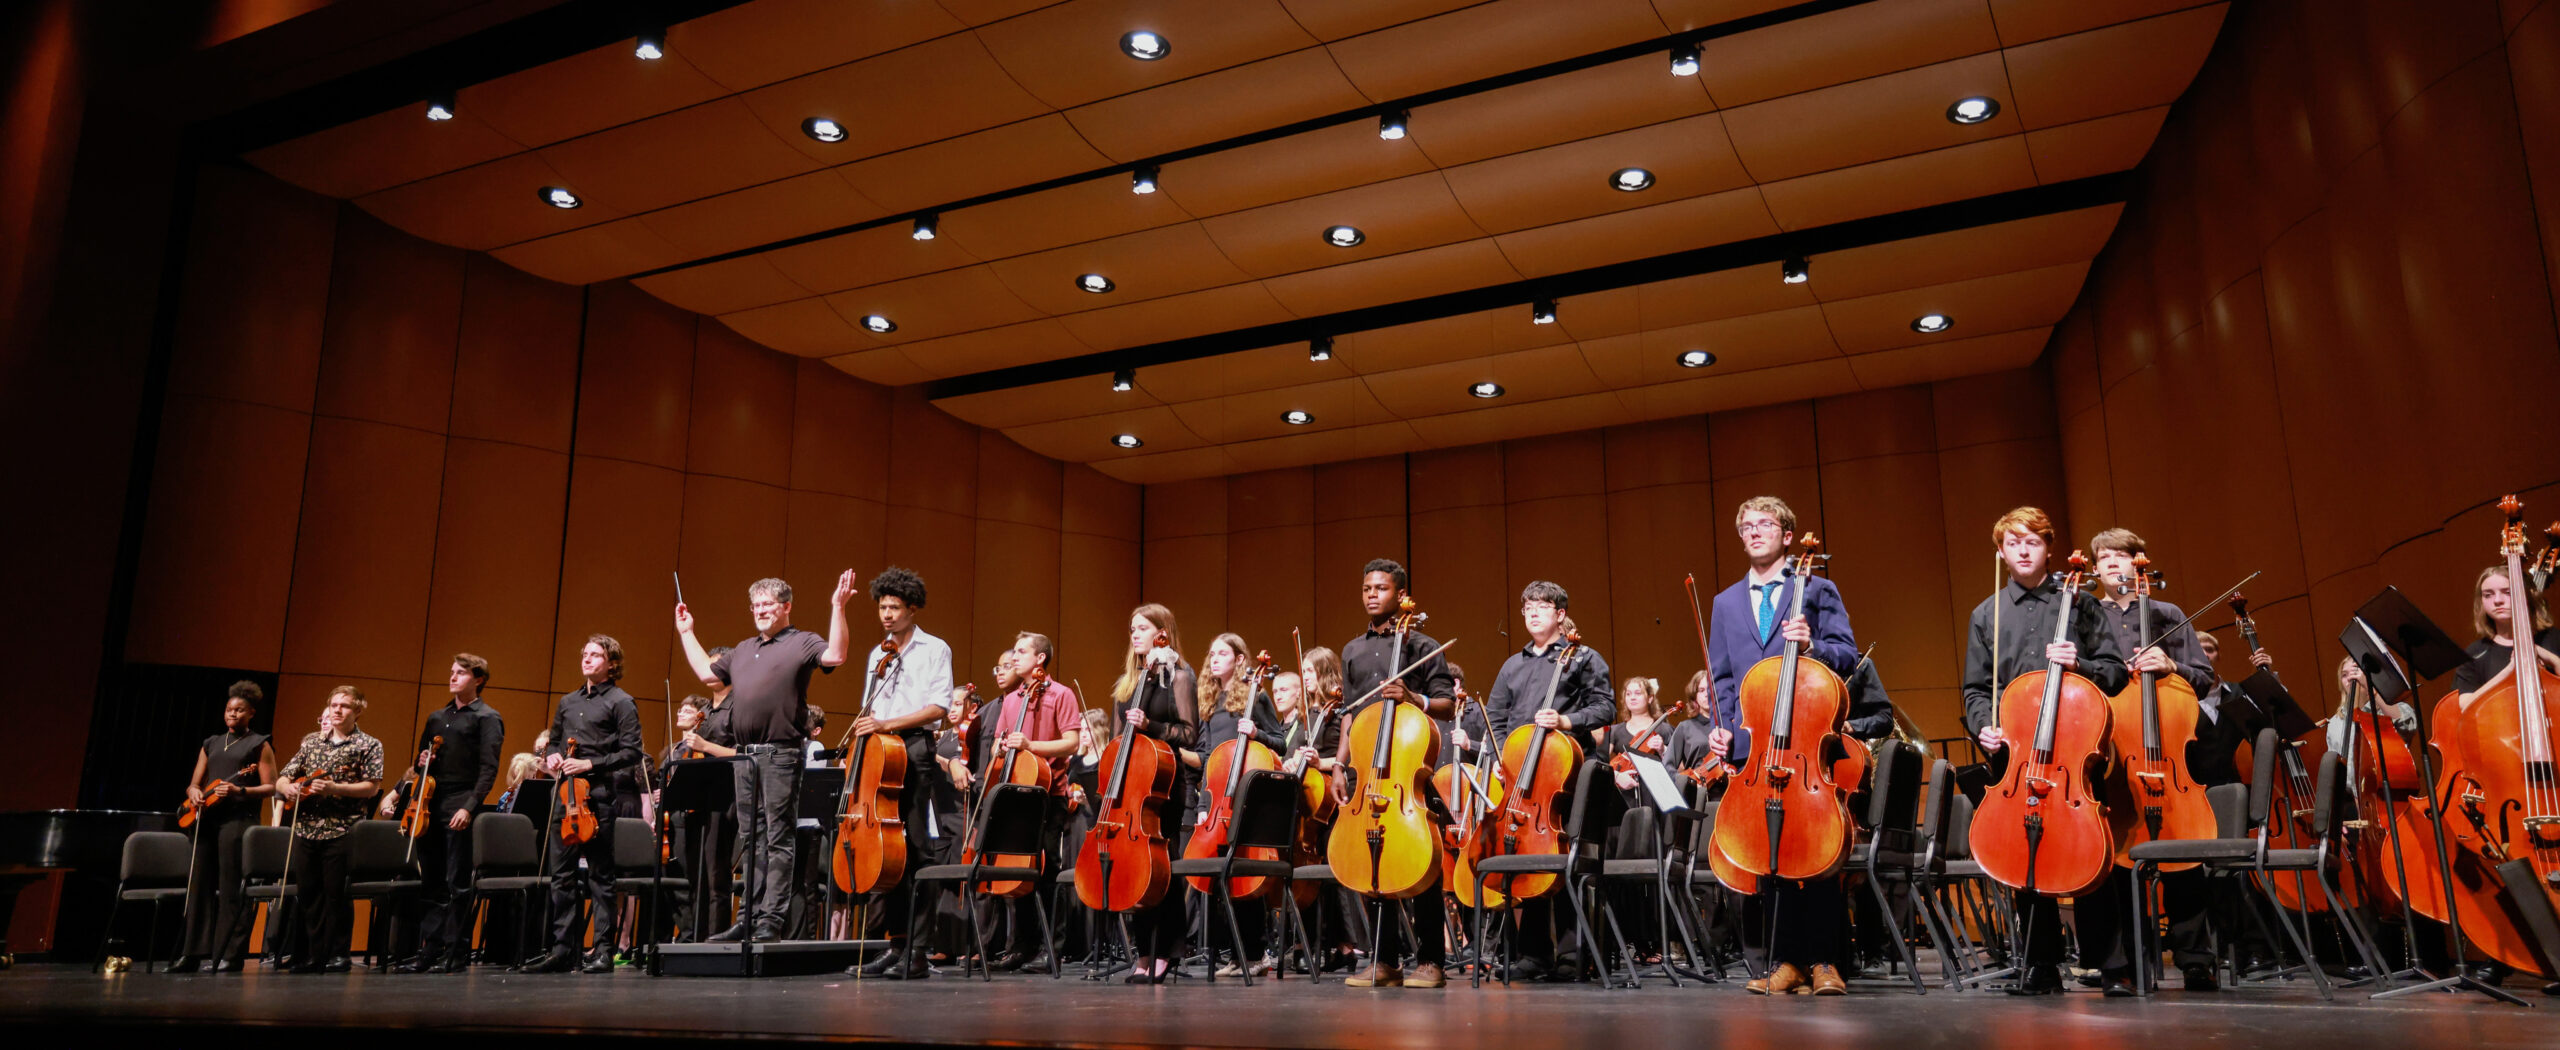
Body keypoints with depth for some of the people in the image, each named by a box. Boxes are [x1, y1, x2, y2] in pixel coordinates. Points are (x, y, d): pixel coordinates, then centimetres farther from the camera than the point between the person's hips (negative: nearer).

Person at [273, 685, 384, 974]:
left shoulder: (368, 745, 1)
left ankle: (337, 953, 6)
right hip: (305, 828, 5)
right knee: (307, 892, 7)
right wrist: (287, 787, -7)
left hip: (341, 829, -5)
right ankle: (313, 953, 16)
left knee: (336, 893, -3)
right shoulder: (311, 742, 16)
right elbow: (282, 778, 16)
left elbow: (371, 787, -8)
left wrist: (334, 788, -19)